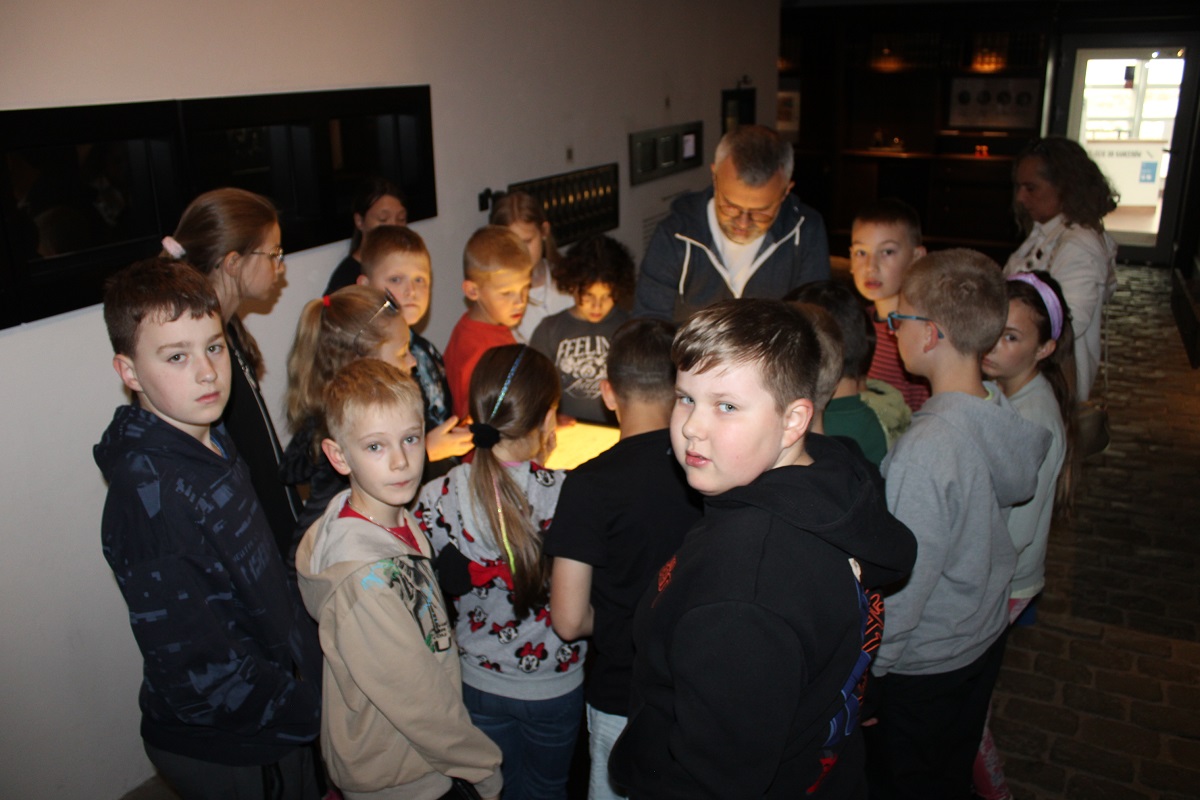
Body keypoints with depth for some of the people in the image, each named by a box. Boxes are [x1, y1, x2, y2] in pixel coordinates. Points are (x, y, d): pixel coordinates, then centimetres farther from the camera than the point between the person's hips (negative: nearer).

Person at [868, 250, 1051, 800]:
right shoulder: (1005, 412, -9)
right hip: (987, 634, 7)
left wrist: (865, 669, -12)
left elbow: (903, 584, -27)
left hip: (923, 668, -7)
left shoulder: (925, 451, -33)